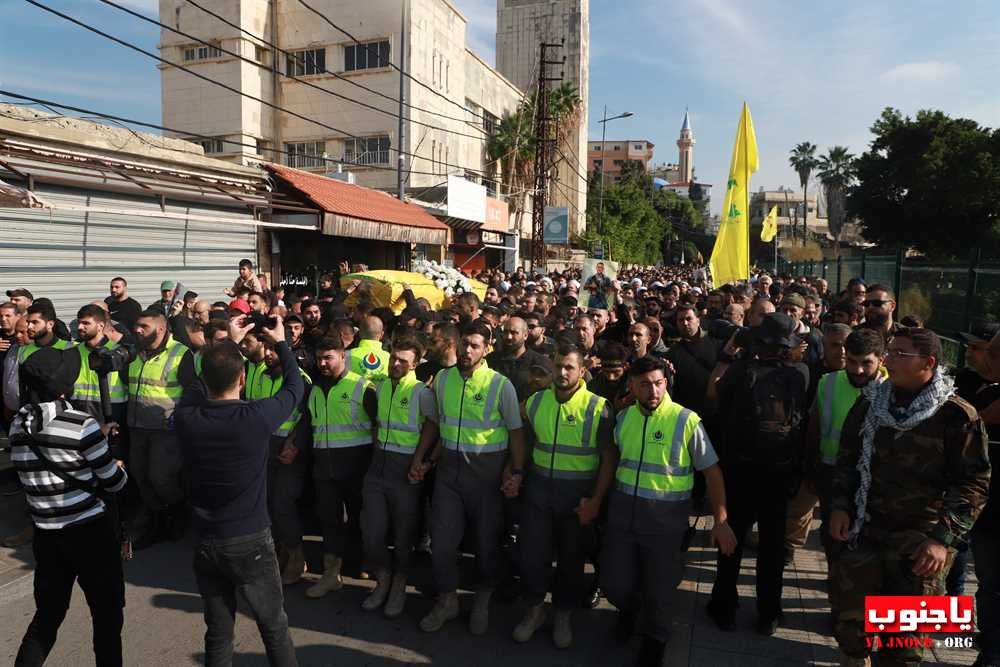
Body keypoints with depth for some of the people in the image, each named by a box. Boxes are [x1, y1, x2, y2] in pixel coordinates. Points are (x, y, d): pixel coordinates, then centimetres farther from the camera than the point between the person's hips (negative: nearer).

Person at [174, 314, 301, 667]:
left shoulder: (186, 418, -11)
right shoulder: (256, 416, -20)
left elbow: (197, 385, 12)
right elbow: (295, 385, -2)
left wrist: (229, 344, 19)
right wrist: (280, 342, 13)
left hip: (206, 544, 3)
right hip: (251, 542, -3)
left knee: (218, 633, 17)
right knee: (275, 628, 14)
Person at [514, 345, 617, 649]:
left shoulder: (598, 407, -11)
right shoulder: (534, 402, 0)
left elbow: (609, 458, -9)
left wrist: (596, 500, -12)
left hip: (578, 492, -2)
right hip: (539, 487, 3)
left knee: (571, 556, 12)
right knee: (532, 552, 6)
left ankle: (563, 616, 34)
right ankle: (534, 610, 31)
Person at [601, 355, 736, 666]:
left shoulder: (686, 421, -12)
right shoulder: (623, 418, 1)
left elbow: (712, 470, -6)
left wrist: (720, 520, -9)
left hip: (666, 514, -3)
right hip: (623, 509, 3)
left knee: (659, 586, 10)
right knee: (614, 582, 7)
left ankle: (654, 640, 41)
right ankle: (628, 608, 44)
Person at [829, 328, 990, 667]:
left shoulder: (957, 415, -10)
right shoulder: (870, 402, 3)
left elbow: (973, 483, -9)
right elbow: (847, 457, 11)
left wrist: (944, 538, -16)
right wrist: (840, 505, 1)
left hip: (921, 540, -3)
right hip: (866, 529, 3)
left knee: (905, 635, 10)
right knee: (848, 615, 6)